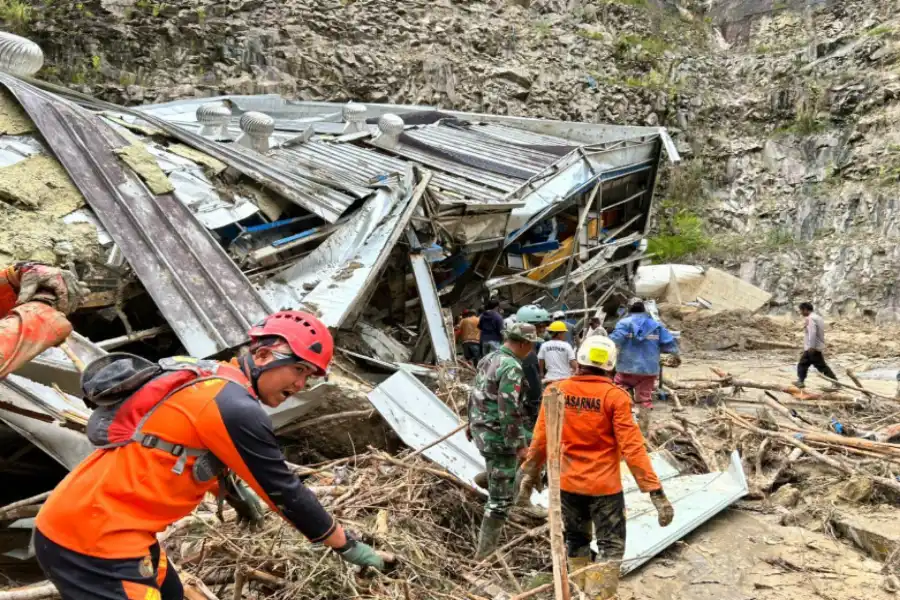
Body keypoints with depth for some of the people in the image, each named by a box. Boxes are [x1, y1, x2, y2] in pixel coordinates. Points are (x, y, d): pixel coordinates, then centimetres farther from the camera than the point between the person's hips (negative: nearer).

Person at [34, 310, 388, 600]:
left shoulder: (209, 379, 6)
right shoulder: (234, 407, -22)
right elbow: (284, 491, -15)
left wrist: (232, 492, 17)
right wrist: (347, 546, -3)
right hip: (94, 540, -10)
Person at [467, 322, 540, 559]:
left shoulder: (489, 358, 7)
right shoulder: (512, 367, -22)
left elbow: (475, 394, 17)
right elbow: (509, 411, -26)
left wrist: (472, 423, 28)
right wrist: (519, 444, -19)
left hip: (480, 430, 9)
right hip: (498, 436, -9)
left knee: (531, 444, 32)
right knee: (502, 496, 2)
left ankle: (490, 475, 40)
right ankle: (485, 551, 11)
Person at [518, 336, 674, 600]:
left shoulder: (555, 391, -6)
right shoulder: (614, 397, -15)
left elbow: (540, 440, 0)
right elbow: (632, 447, -17)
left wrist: (530, 472, 15)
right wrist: (655, 491, -12)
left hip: (567, 483, 4)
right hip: (604, 485, -4)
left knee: (576, 540, 23)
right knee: (610, 547, 11)